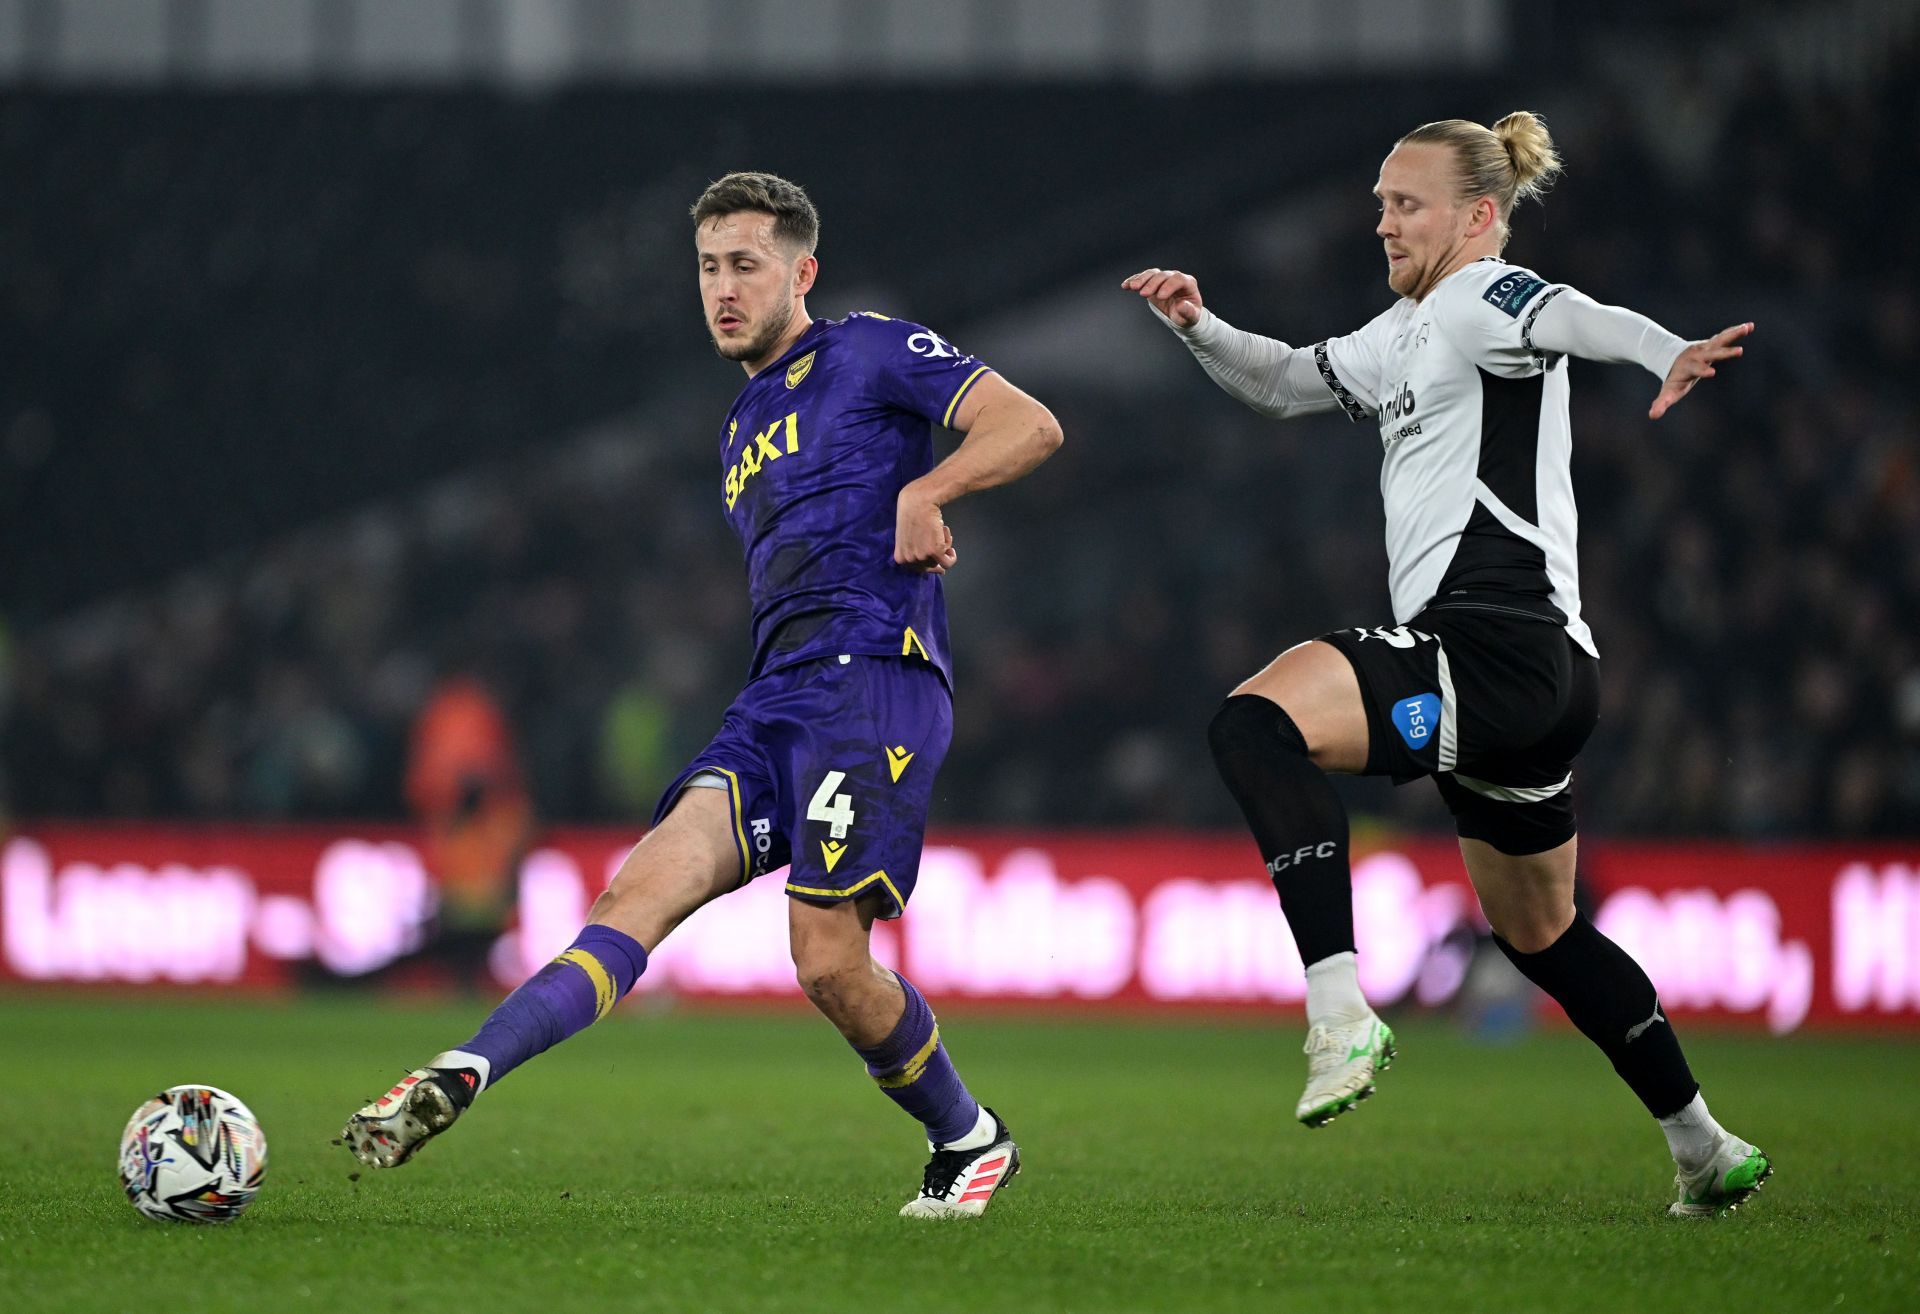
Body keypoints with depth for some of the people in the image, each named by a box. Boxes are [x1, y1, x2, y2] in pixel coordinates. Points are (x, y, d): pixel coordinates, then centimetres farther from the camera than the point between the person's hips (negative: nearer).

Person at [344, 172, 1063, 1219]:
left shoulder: (872, 353, 5)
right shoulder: (741, 428, 28)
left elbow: (1030, 425, -4)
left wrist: (926, 488, -18)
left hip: (872, 679, -7)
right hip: (771, 701, 7)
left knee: (829, 962, -15)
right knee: (649, 884, -14)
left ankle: (968, 1142, 9)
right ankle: (460, 1079, -32)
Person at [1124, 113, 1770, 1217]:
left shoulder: (1483, 299, -6)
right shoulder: (1405, 334, 23)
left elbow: (1573, 319, -28)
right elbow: (1287, 383, 36)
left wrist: (1670, 354, -49)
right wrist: (1199, 326, 17)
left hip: (1502, 645, -11)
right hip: (1533, 674, 11)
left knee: (1257, 723, -27)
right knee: (1539, 932, 23)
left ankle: (1344, 1018, -36)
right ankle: (1708, 1153, 33)